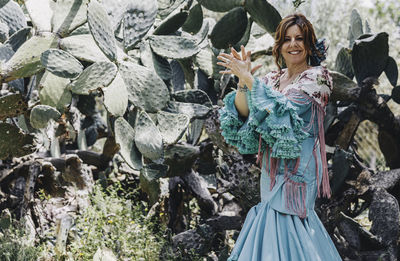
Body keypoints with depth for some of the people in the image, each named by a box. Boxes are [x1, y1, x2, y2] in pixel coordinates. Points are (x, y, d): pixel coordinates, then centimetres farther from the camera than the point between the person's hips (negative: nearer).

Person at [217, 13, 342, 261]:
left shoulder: (317, 76, -5)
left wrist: (248, 78, -19)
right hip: (272, 165, 6)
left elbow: (284, 110, -19)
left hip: (298, 166, -6)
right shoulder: (273, 78, 12)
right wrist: (242, 82, -15)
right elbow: (243, 113, 2)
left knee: (286, 214, -9)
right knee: (273, 211, 8)